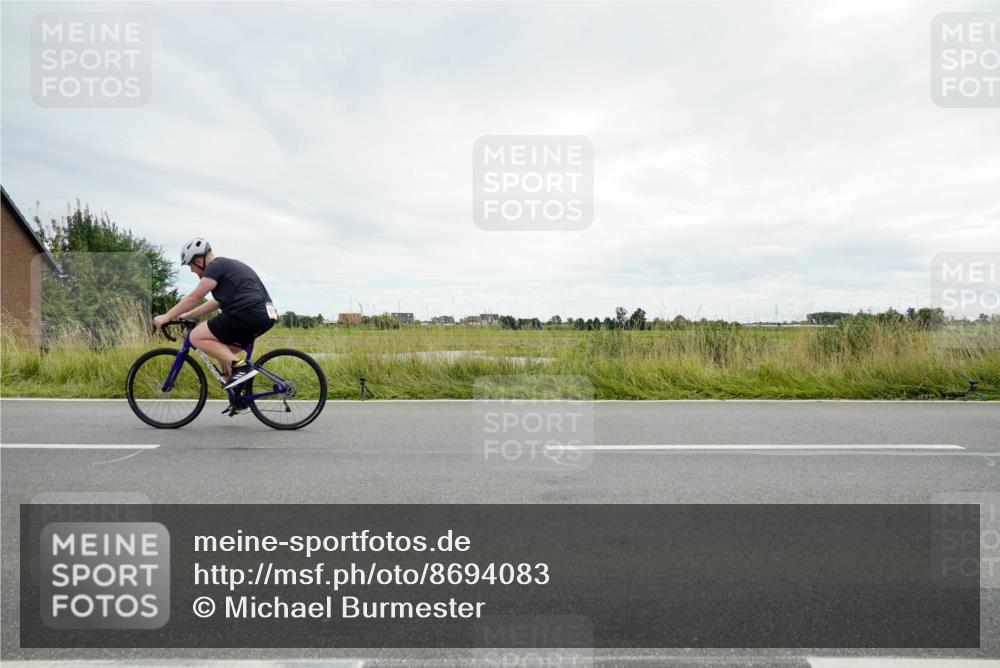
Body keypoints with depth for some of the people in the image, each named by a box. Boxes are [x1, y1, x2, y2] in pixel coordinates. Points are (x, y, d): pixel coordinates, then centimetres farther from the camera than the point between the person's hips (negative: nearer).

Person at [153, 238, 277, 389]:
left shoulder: (216, 266, -1)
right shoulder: (229, 265, 28)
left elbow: (194, 297, -4)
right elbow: (217, 302, 33)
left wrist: (166, 317, 4)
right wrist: (186, 316, 33)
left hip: (247, 313, -10)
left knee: (196, 337, -3)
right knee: (223, 351, 21)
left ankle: (241, 367, -14)